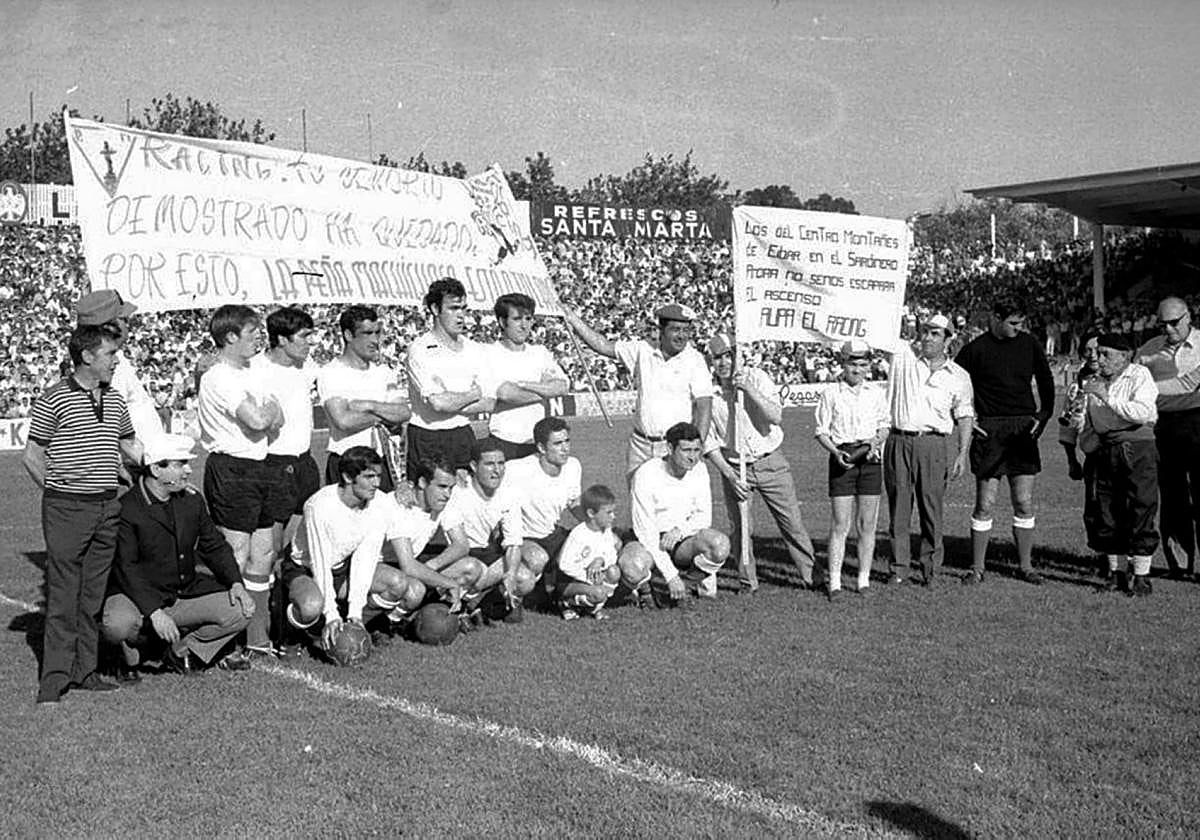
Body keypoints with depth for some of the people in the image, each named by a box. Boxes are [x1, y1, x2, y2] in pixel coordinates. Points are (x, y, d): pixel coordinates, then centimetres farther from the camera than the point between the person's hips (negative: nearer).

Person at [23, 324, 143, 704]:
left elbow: (130, 448, 21)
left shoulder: (114, 400, 11)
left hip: (107, 506, 6)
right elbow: (32, 456, -2)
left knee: (94, 593, 9)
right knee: (63, 594, -4)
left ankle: (85, 671, 16)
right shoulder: (55, 398, -6)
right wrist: (58, 493, -2)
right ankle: (55, 677, 1)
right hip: (66, 508, -5)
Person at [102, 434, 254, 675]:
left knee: (240, 610, -11)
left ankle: (182, 652, 5)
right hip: (139, 595, -6)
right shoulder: (126, 509, -14)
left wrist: (236, 583, -6)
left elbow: (214, 546, 13)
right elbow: (125, 568, -19)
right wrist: (154, 612, -30)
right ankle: (137, 641, 1)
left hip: (185, 592, 6)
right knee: (118, 625, -37)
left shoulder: (192, 500, 6)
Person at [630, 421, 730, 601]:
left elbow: (704, 517, 2)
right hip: (652, 541, -3)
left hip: (684, 538, 3)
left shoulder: (699, 470, -3)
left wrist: (680, 530, -22)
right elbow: (645, 531, -21)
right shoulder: (646, 476, -20)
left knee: (720, 543, -30)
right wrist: (671, 576, -27)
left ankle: (706, 582, 3)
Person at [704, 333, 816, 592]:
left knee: (792, 522, 2)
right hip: (733, 466, 0)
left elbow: (776, 417, -18)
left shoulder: (756, 377, -6)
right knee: (739, 527, 1)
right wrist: (730, 476, -13)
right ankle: (747, 581, 16)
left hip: (770, 461, 0)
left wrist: (748, 389, -27)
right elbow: (709, 444, -4)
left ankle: (810, 575, 14)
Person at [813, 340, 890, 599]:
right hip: (842, 459, -3)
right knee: (839, 525, -4)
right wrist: (836, 452, -15)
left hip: (870, 460, 3)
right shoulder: (831, 394, 1)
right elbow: (821, 432, 1)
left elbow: (884, 427, 16)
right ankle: (834, 582, -1)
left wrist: (877, 441, -5)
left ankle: (863, 579, 13)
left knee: (867, 524, 5)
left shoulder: (877, 394, 10)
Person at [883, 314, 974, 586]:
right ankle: (899, 567, 12)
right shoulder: (903, 355, 6)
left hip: (932, 444, 0)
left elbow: (964, 417, 8)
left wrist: (962, 454, 1)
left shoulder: (959, 376, 8)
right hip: (898, 440, 1)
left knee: (931, 507, 0)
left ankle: (930, 569, 10)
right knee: (898, 505, 4)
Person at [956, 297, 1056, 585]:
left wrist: (1043, 415, 7)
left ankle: (1025, 566, 13)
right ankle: (977, 568, 5)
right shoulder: (976, 349, -3)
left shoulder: (1029, 344, 7)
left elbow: (1046, 382, 18)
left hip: (1023, 429, 3)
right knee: (985, 504, -3)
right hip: (989, 431, -3)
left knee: (1024, 504, 3)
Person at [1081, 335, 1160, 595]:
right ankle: (1114, 573, 16)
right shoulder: (1095, 382, 16)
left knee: (1140, 513, -6)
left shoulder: (1140, 375, -3)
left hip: (1137, 448, -6)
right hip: (1106, 452, 6)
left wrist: (1107, 397, -20)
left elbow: (1143, 413, -19)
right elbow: (1089, 424, 25)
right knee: (1106, 515, 5)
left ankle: (1141, 576, 1)